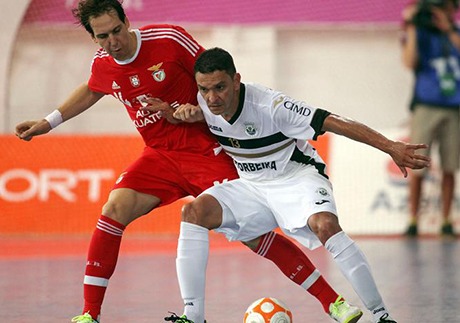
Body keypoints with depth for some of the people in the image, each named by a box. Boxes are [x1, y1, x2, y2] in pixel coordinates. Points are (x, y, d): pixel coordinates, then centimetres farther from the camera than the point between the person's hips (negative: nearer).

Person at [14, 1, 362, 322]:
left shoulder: (168, 39, -16)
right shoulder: (102, 64, -1)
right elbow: (91, 91, 25)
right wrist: (48, 122, 23)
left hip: (207, 150, -5)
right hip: (160, 156, 5)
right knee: (115, 209, -17)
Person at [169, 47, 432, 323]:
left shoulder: (270, 105, -27)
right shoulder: (204, 104, -10)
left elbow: (333, 122, -29)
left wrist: (391, 147, -36)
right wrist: (186, 112, -12)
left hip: (297, 178, -5)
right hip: (253, 186, 6)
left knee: (325, 225, -36)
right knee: (194, 212, -19)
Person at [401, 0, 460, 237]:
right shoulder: (419, 33, 4)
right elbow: (410, 62, -12)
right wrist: (411, 28, -12)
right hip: (426, 107, -3)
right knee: (417, 168, -6)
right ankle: (413, 221, -1)